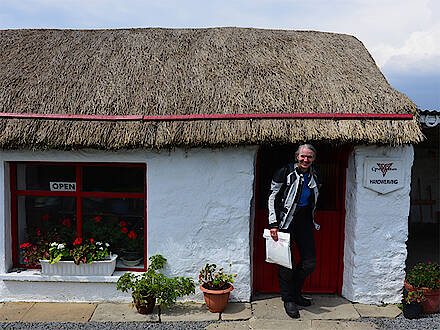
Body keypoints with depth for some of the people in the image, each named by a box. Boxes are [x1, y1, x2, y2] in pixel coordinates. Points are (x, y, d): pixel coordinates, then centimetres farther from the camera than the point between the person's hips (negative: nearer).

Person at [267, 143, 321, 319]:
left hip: (305, 222, 6)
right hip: (285, 222, -5)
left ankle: (295, 293, 28)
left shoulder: (315, 176, 7)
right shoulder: (285, 172, -10)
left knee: (309, 263, 6)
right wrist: (273, 224, -14)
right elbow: (273, 197, -8)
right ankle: (288, 299, 16)